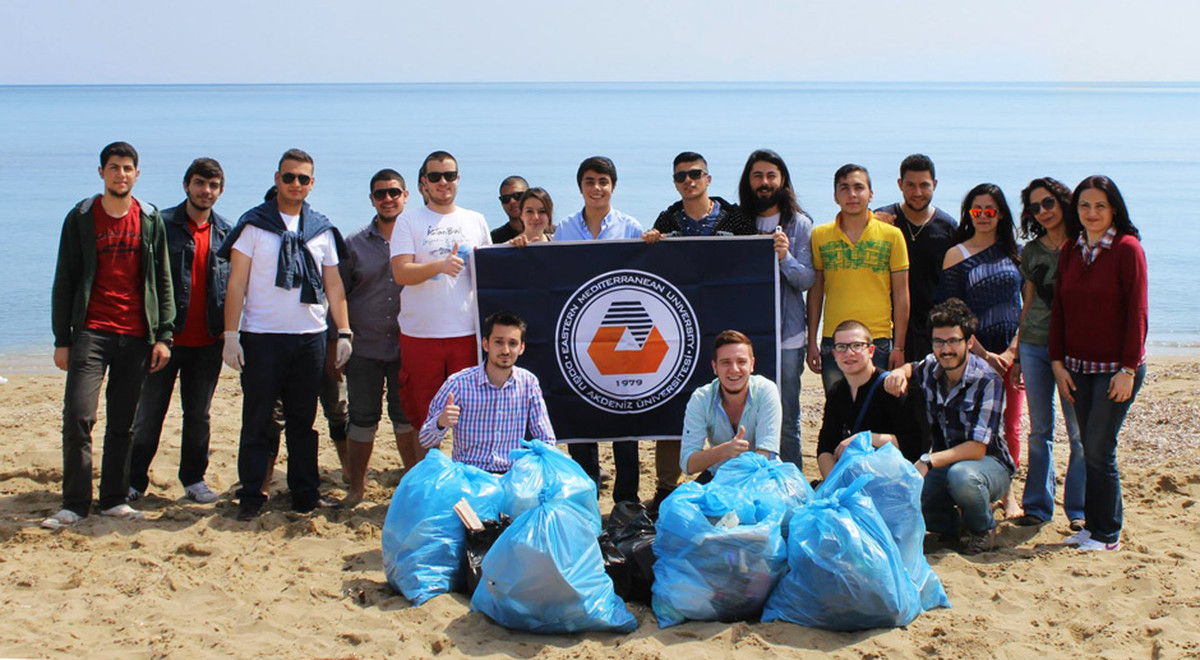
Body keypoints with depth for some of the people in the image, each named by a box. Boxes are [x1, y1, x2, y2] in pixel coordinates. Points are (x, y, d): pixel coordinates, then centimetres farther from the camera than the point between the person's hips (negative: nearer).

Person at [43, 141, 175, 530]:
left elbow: (162, 281, 10)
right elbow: (64, 282, 4)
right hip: (91, 332, -2)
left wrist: (163, 335, 2)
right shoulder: (81, 218, 4)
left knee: (123, 424, 7)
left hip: (136, 336, 2)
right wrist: (62, 339, 0)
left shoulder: (151, 220, 8)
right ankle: (75, 504, -1)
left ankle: (114, 499, 17)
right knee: (78, 417, -10)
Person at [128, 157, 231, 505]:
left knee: (199, 414, 11)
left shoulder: (226, 233, 8)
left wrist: (229, 329, 4)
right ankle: (134, 480, 13)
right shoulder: (162, 224, -2)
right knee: (149, 413, 4)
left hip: (207, 342, 3)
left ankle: (194, 479, 22)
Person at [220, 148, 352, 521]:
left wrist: (344, 331, 5)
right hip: (262, 337, -3)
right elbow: (236, 283, -2)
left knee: (303, 421, 10)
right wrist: (231, 335, -9)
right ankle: (251, 497, 8)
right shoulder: (254, 224, 1)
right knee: (257, 421, 1)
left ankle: (306, 494, 17)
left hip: (310, 337, 3)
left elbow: (334, 285, 14)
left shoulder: (322, 230, 11)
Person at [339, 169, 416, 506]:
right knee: (362, 419, 4)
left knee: (407, 417, 6)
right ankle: (356, 487, 17)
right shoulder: (355, 244, 7)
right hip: (364, 348, 1)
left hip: (407, 347, -1)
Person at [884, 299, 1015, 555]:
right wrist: (899, 373, -3)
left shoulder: (987, 380, -21)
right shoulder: (931, 367, -4)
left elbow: (977, 448, -26)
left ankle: (984, 529, -6)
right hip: (944, 464, 5)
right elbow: (911, 369, 23)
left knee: (961, 474, -40)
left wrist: (928, 462, -38)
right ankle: (957, 522, 10)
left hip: (989, 463, -5)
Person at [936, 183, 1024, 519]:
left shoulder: (1013, 251, 8)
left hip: (1013, 351, 2)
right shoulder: (957, 255, 1)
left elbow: (1028, 303, 6)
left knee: (1010, 425, 5)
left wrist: (1013, 349, -5)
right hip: (976, 350, -2)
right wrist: (984, 354, -9)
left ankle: (1007, 490, 16)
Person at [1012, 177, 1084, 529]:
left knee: (1079, 431, -2)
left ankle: (1078, 509, 9)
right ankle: (1037, 506, 16)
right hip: (1035, 345, 4)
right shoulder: (1032, 251, 11)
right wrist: (1017, 356, 14)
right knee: (1039, 430, 7)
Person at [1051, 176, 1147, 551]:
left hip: (1116, 367, -5)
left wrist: (1128, 369, -14)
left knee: (1098, 449, -6)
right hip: (1078, 366, 5)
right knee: (1089, 447, 10)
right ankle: (1093, 525, 20)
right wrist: (1058, 362, 3)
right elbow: (1059, 310, 10)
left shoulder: (1127, 248, -9)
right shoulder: (1070, 251, 8)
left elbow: (1137, 312, -11)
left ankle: (1107, 535, 6)